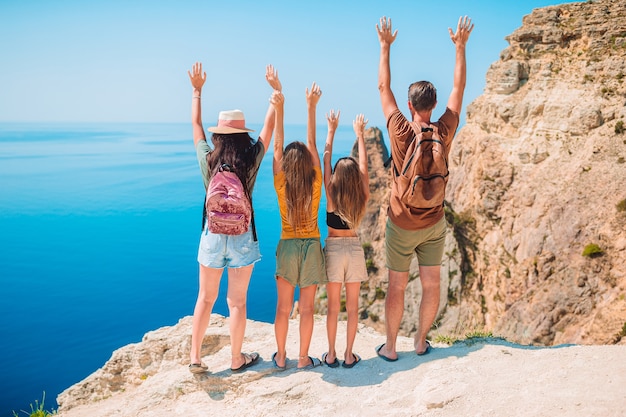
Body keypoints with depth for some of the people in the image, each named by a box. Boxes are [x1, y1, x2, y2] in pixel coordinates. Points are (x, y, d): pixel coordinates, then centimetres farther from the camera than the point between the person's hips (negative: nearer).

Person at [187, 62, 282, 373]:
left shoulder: (208, 160, -7)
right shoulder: (251, 160, -10)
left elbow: (195, 124, 8)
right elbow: (269, 126, 1)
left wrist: (197, 90, 19)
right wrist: (277, 91, 10)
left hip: (212, 234, 2)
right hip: (242, 237, -1)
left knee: (206, 298, 16)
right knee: (237, 301, 9)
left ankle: (195, 357, 19)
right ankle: (237, 359, 22)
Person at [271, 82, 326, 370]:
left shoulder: (281, 186, -10)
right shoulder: (315, 184, -9)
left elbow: (277, 147, -7)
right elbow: (312, 145, -5)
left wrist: (279, 110, -7)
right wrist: (311, 107, -2)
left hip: (287, 246, 0)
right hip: (311, 246, 0)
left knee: (283, 307, 10)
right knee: (307, 308, 7)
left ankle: (281, 357, 20)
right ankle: (303, 359, 16)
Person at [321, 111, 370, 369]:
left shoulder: (331, 194, -11)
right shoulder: (362, 197, -7)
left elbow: (326, 160, -4)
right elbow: (363, 164, 3)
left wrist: (331, 131, 5)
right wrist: (360, 134, 12)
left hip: (333, 249, -1)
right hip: (355, 249, 1)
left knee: (333, 306, 9)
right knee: (352, 307, 10)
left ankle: (331, 355, 17)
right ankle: (349, 355, 17)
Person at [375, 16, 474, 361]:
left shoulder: (400, 131, -16)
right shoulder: (445, 132, -11)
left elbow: (383, 87, -4)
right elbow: (459, 88, 2)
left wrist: (385, 46, 3)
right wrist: (460, 47, 9)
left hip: (401, 224, -2)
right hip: (434, 223, 2)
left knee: (396, 286, 7)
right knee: (431, 284, 13)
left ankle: (389, 347, 19)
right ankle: (421, 341, 26)